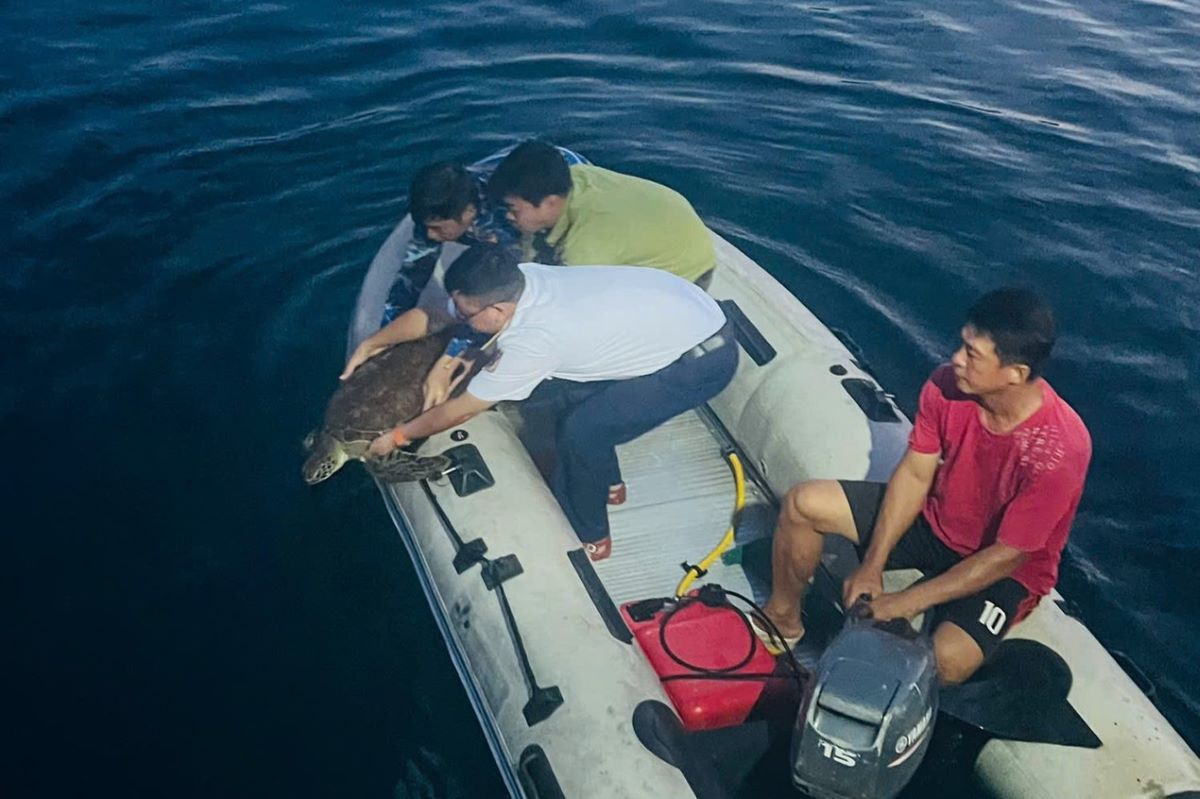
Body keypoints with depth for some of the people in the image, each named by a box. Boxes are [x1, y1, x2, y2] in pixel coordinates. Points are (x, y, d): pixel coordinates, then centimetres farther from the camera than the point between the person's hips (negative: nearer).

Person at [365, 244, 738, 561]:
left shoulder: (533, 340, -28)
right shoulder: (521, 276, -8)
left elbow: (460, 411, -12)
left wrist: (396, 436, 1)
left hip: (704, 359, -8)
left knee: (581, 433, -8)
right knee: (579, 400, 13)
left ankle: (590, 537, 13)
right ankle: (605, 482, 35)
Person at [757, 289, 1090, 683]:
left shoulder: (1060, 448, -33)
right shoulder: (947, 385, -19)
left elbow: (1006, 555, -26)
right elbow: (914, 474, -9)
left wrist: (903, 603, -25)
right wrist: (872, 564, -15)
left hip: (1004, 568, -5)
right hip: (934, 518, 5)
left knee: (945, 662, -33)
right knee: (803, 503, -8)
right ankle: (783, 618, 14)